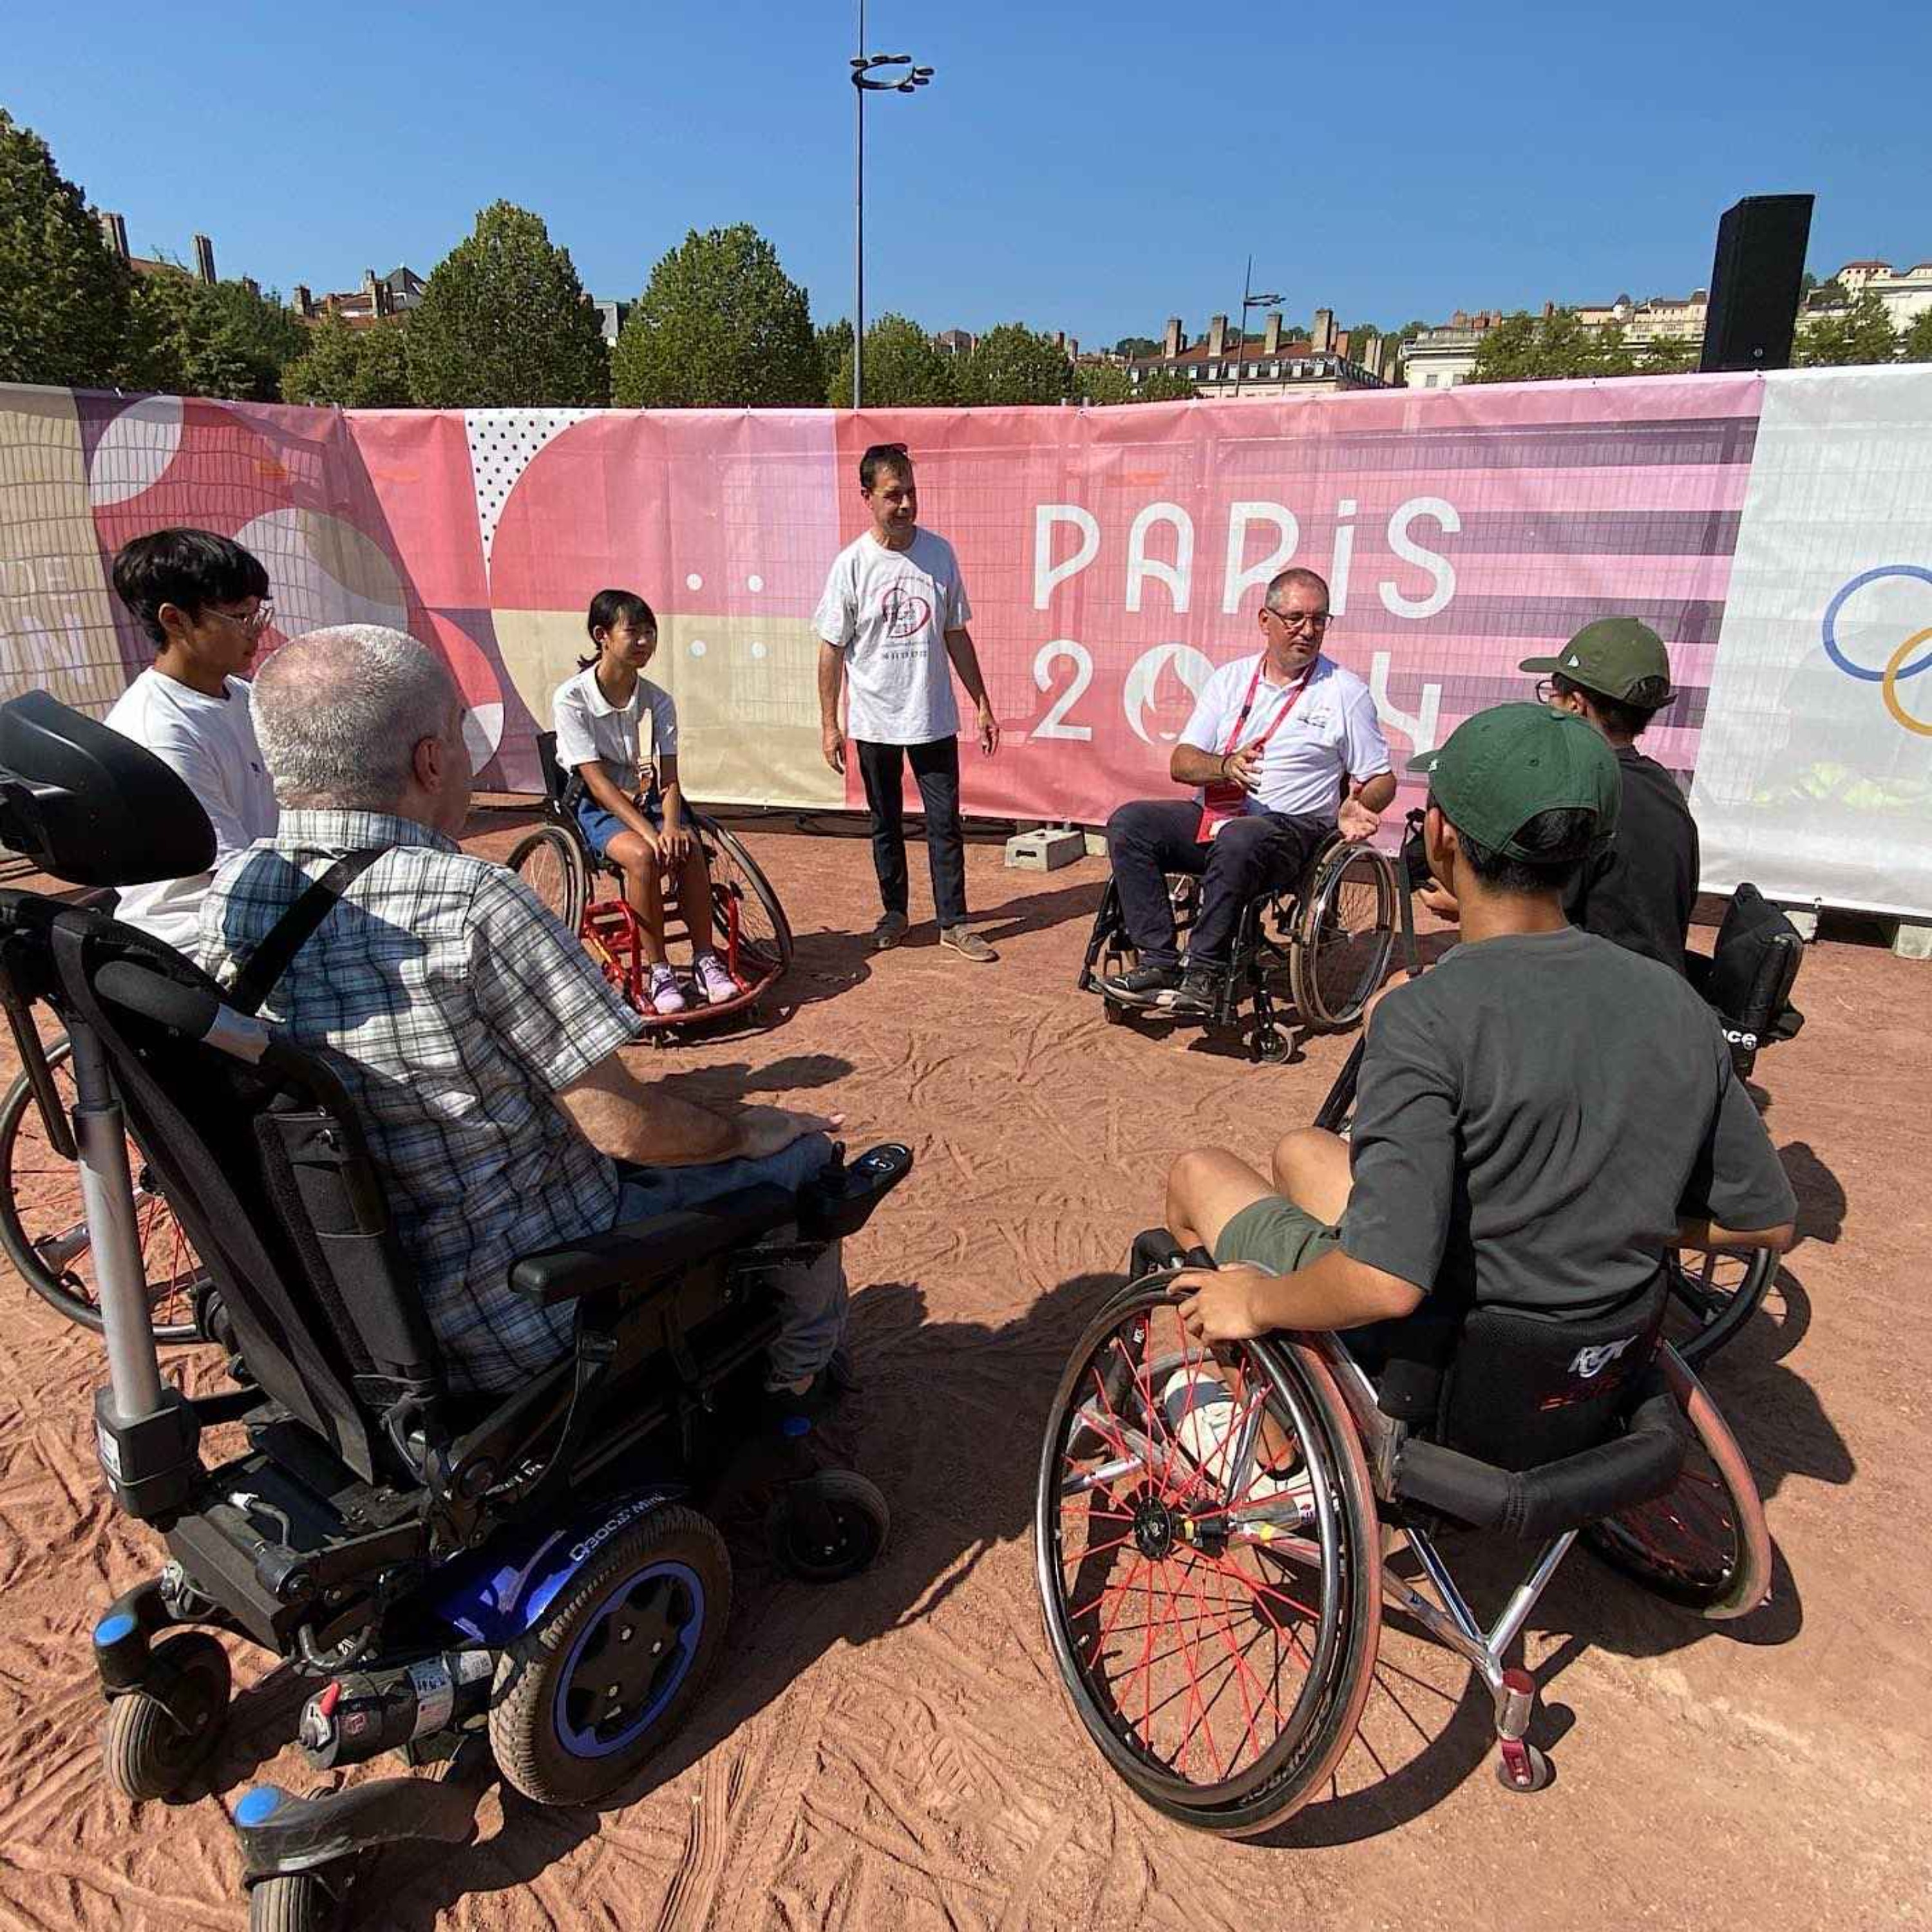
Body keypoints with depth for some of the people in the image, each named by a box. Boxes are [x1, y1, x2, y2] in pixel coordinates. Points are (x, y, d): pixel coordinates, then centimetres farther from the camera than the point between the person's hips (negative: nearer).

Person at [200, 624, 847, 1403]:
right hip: (522, 1323, -7)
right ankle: (794, 1375, 35)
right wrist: (745, 1129, -5)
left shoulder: (227, 895, -8)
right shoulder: (475, 906, -30)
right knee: (797, 1154, 12)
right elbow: (624, 1126, -24)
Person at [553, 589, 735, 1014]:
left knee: (690, 850, -27)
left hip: (646, 798, 4)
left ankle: (705, 960, -15)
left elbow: (668, 776, -8)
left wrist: (670, 825, -28)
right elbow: (596, 780, -20)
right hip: (596, 806, -3)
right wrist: (648, 832, -30)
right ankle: (658, 973, -21)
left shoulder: (657, 700, -2)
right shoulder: (571, 699, -14)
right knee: (642, 856, -32)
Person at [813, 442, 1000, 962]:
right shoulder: (852, 564, -7)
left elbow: (957, 635, 7)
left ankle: (953, 922, 12)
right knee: (886, 823, 12)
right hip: (875, 720, -1)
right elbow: (832, 648, -3)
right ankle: (895, 912, 27)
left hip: (934, 717, 1)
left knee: (945, 822, 2)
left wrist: (983, 706, 7)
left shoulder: (939, 553, 0)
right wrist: (829, 724, -4)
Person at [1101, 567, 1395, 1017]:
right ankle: (1159, 962, -20)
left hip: (1292, 828, -4)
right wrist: (1225, 766, -18)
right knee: (1128, 823, -19)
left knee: (1238, 841, -38)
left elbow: (1382, 780, 6)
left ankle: (1204, 973, -25)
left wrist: (1357, 807, -18)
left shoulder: (1346, 692, 4)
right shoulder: (1231, 678, 12)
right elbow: (1180, 764, 5)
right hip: (1211, 815, 4)